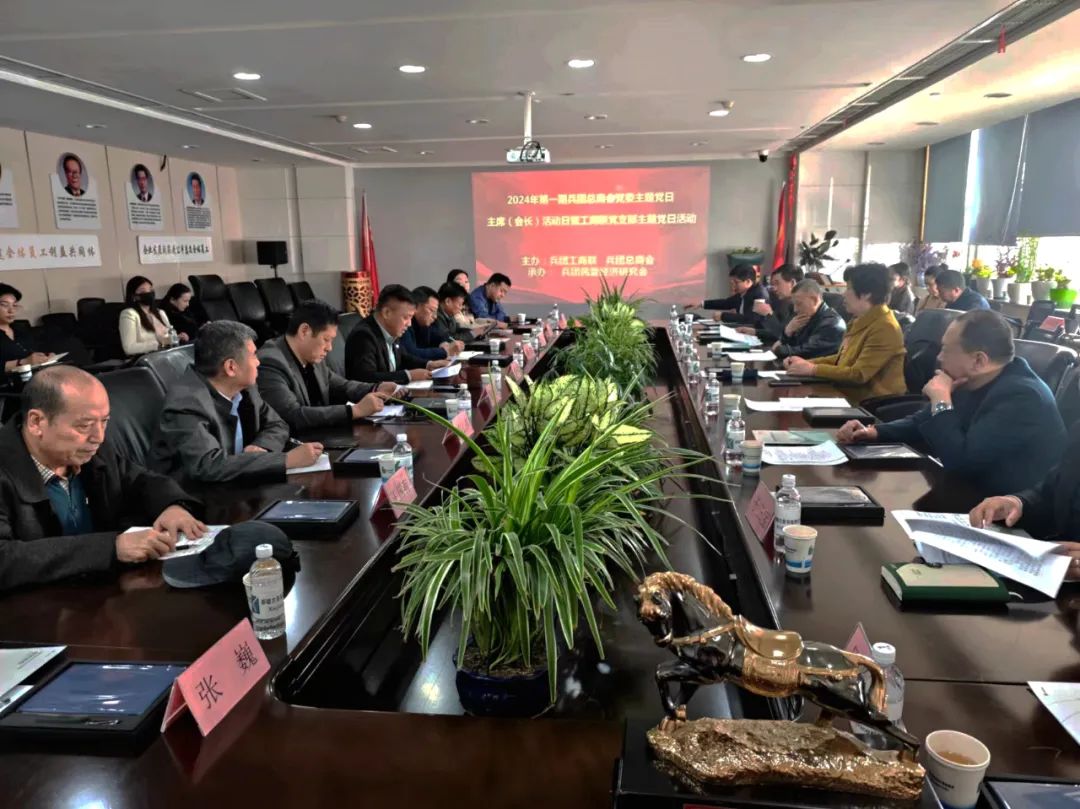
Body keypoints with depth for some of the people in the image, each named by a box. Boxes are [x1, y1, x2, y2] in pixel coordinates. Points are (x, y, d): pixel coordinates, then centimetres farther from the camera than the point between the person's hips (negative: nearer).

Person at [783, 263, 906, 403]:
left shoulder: (885, 328, -19)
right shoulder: (862, 320, 12)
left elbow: (859, 374, -23)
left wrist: (813, 369, -17)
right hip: (851, 395, 9)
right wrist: (808, 362, 5)